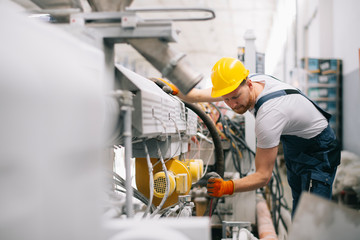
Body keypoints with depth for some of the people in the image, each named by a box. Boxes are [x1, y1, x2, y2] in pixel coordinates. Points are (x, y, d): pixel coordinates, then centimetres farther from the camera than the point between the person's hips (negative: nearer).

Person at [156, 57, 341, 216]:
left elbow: (263, 176, -35)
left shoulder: (269, 116, -39)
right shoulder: (246, 84, -15)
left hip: (318, 153, -9)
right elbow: (199, 95, -1)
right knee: (298, 215, 16)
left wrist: (227, 187, -44)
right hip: (295, 151, 9)